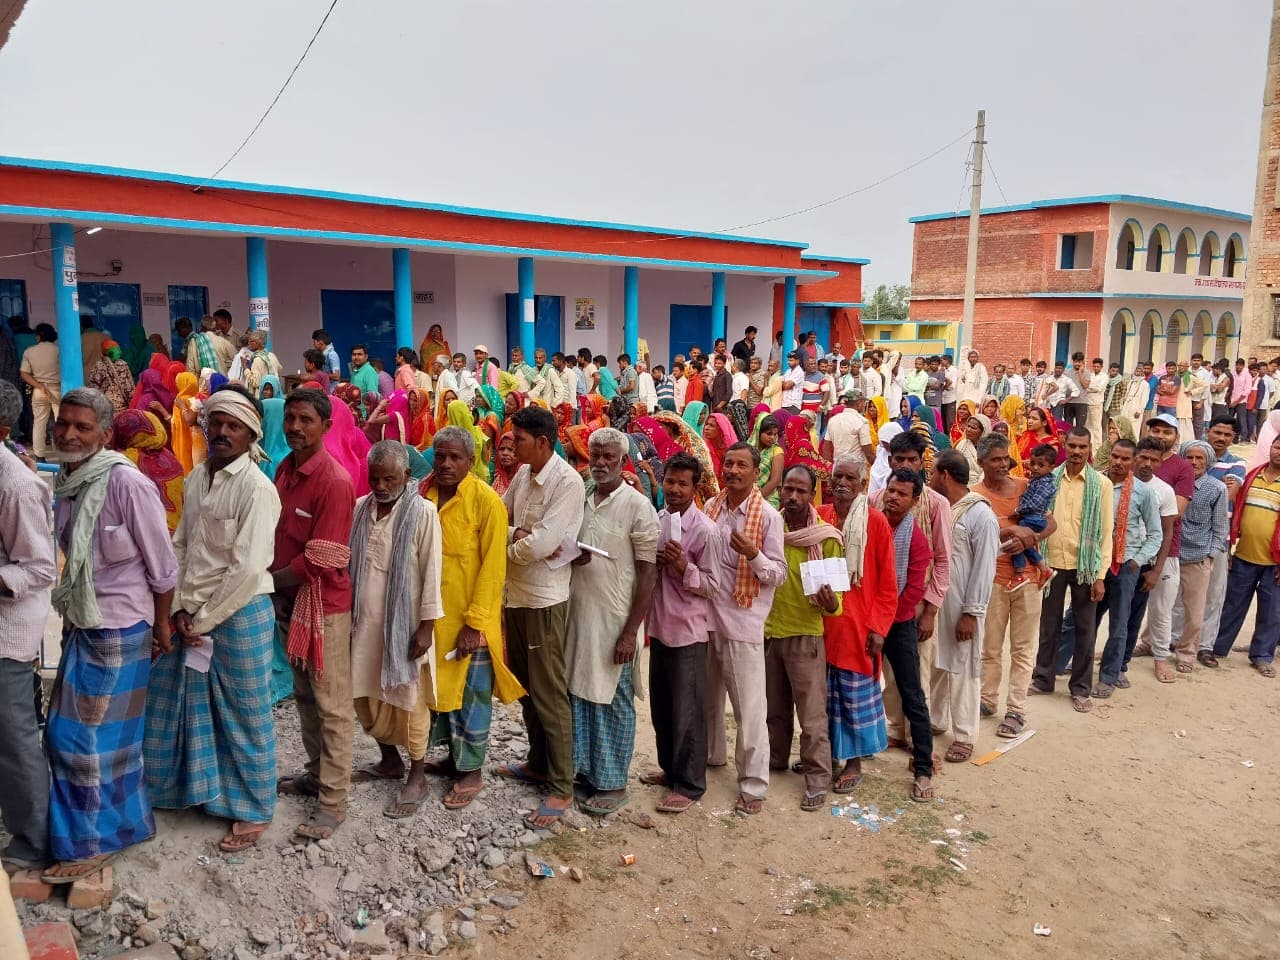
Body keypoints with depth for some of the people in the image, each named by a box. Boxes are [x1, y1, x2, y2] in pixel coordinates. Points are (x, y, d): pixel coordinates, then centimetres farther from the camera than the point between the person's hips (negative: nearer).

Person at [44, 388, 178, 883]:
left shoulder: (125, 482, -20)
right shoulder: (65, 481, 3)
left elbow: (162, 563, -13)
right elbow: (73, 558, 14)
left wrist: (162, 624, -5)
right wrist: (71, 614, 16)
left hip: (118, 630, -8)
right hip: (80, 625, 8)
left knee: (89, 736, 2)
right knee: (64, 732, 18)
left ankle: (93, 842, 20)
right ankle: (125, 821, 35)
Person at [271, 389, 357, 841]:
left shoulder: (335, 480, -19)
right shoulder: (283, 469, 5)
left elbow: (320, 560, -21)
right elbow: (277, 533, 13)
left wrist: (269, 580, -10)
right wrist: (274, 586, 0)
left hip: (324, 604, -8)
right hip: (289, 599, 8)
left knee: (332, 705, 2)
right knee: (304, 694, 20)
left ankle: (333, 801, 12)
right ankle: (316, 773, 37)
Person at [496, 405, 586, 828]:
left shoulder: (567, 482, -19)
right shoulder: (523, 474, 4)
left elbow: (541, 543, -25)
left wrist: (508, 549, -6)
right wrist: (517, 534, -10)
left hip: (544, 599, -8)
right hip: (516, 592, 8)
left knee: (550, 694, -1)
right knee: (525, 687, 19)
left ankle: (562, 788, 10)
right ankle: (538, 762, 36)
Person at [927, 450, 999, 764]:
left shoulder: (981, 515, -13)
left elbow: (984, 569, -14)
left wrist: (971, 613, -16)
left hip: (961, 608, -6)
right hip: (932, 601, 6)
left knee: (963, 669, 4)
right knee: (935, 664, 16)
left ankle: (965, 736, 15)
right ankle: (936, 720, 33)